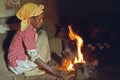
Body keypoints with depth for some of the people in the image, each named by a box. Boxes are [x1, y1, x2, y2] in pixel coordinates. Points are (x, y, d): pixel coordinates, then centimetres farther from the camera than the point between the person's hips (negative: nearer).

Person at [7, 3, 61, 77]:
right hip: (18, 63, -9)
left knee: (42, 33, 5)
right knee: (43, 36, -17)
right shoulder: (28, 31, -27)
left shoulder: (30, 27, 1)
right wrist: (52, 71, -31)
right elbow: (34, 57, -30)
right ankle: (36, 68, -6)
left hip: (23, 55, 9)